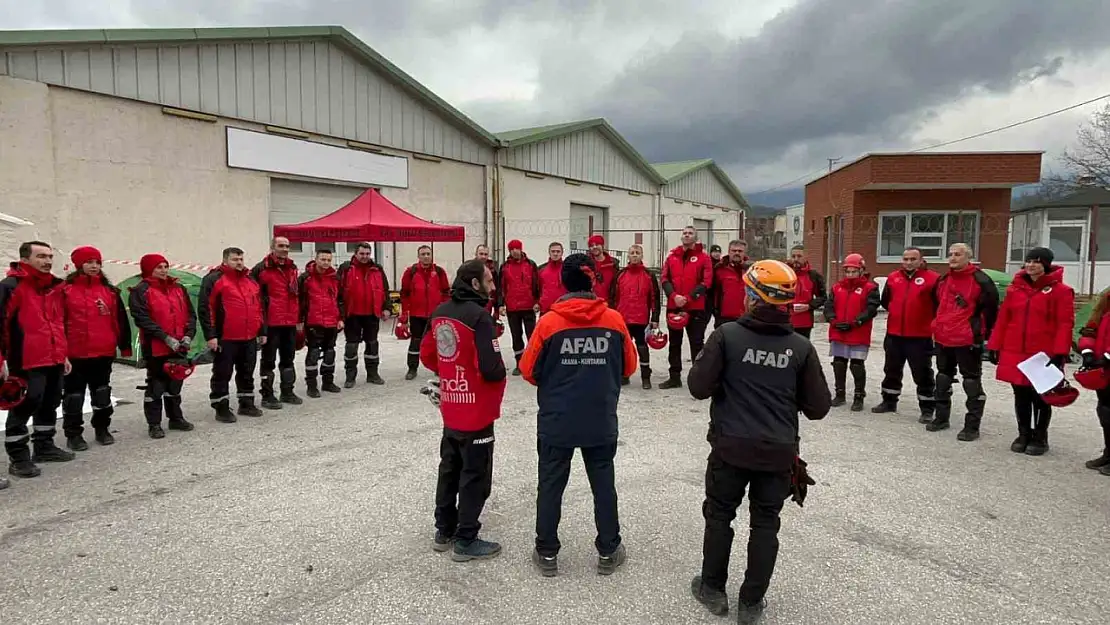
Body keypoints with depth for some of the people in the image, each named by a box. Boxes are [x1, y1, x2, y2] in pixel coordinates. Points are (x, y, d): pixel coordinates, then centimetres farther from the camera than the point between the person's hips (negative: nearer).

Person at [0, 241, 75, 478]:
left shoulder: (56, 287, 14)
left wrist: (63, 354, 22)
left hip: (54, 360, 8)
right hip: (26, 362, -8)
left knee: (50, 404, 16)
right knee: (24, 406, -2)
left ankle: (44, 447, 30)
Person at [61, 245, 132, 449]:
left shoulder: (110, 291, 8)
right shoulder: (66, 290, -2)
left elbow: (121, 320, 9)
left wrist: (125, 346, 7)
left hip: (104, 352, 3)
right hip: (75, 353, -3)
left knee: (102, 391, 13)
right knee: (74, 393, 5)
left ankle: (102, 429, 26)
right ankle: (73, 434, 15)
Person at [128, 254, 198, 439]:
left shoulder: (179, 288, 11)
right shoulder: (140, 291, -7)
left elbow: (190, 313, 9)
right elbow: (142, 319, -15)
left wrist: (188, 335, -6)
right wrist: (166, 338, -20)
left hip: (179, 346, 6)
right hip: (155, 347, -5)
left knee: (175, 383, 16)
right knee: (156, 385, 1)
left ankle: (176, 418, 28)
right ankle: (154, 424, 11)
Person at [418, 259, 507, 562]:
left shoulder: (440, 312, 3)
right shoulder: (479, 316, -22)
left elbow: (426, 355, 11)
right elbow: (492, 369, -27)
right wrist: (501, 373, -6)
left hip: (450, 408, 8)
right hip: (476, 411, -8)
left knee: (449, 469, 20)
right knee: (475, 475, 5)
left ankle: (445, 531, 33)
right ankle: (465, 541, 15)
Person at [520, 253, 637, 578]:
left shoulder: (549, 322, -12)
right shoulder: (615, 320, -7)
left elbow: (528, 370, -4)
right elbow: (629, 367, 4)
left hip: (556, 421, -1)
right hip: (602, 422, 1)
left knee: (551, 486, 13)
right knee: (603, 485, 15)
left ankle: (547, 554, 24)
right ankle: (608, 552, 27)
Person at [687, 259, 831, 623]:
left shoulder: (727, 335, -12)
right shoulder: (801, 347, -4)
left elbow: (699, 387, -11)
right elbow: (818, 408, 0)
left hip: (731, 446, -1)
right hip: (779, 451, 2)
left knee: (719, 515, 16)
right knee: (765, 524, 14)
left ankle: (713, 589, 30)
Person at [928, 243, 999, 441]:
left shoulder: (980, 281, -10)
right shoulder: (943, 280, 11)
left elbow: (990, 308, -8)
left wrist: (982, 333, -4)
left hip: (968, 341, -7)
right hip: (943, 339, 7)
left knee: (972, 381, 0)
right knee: (943, 378, 16)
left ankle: (972, 426, 4)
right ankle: (941, 418, 28)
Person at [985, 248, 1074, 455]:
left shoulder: (1060, 290, -5)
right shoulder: (1015, 288, 9)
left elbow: (1065, 324, -11)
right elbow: (1003, 319, 10)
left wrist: (1060, 353, -18)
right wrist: (994, 346, 7)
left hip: (1044, 356, -4)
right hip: (1014, 354, 4)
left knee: (1041, 397, 7)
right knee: (1021, 395, 12)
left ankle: (1039, 438, 19)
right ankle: (1024, 435, 24)